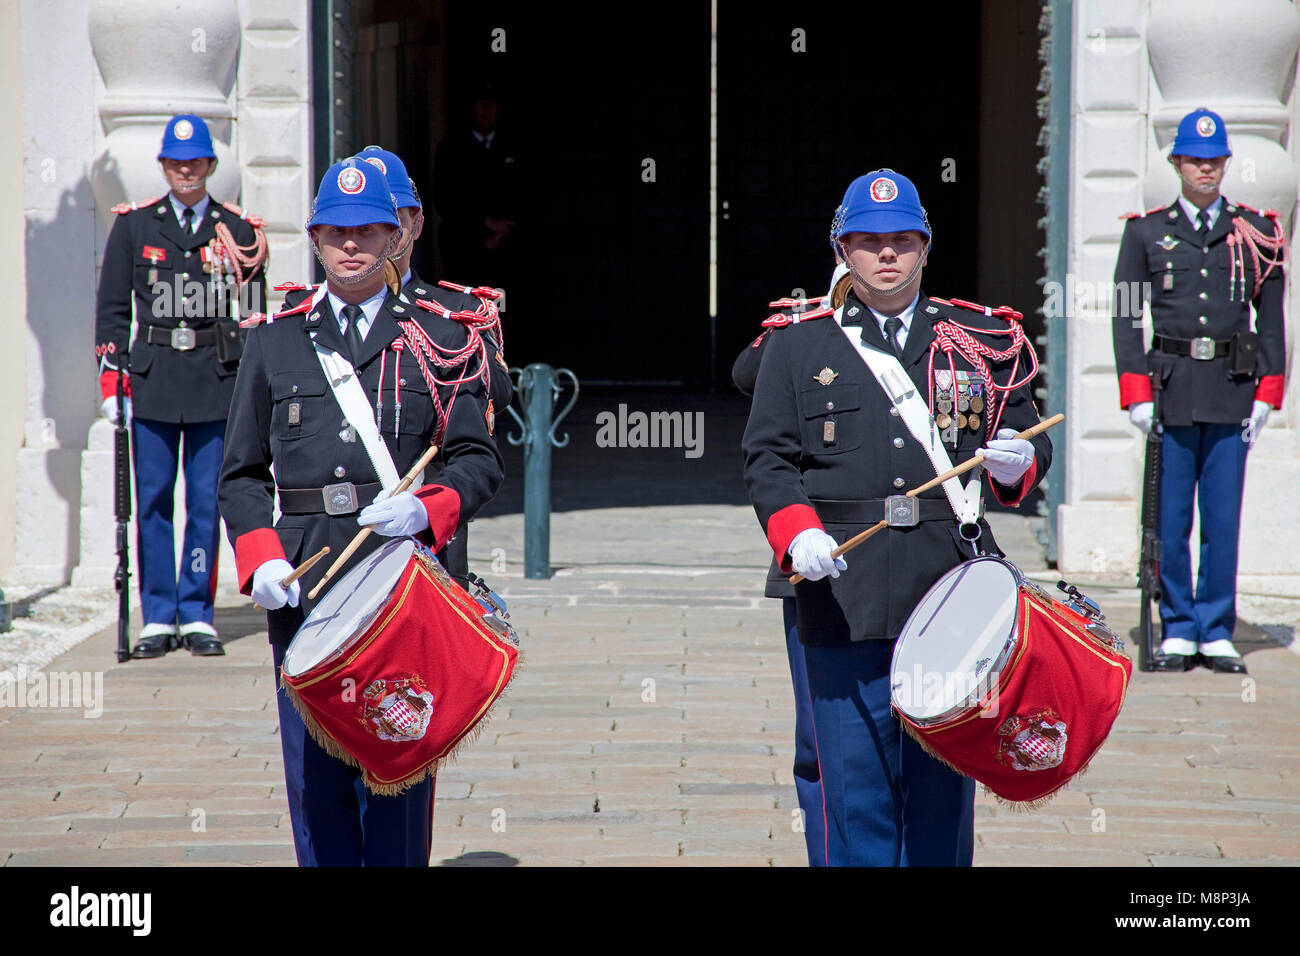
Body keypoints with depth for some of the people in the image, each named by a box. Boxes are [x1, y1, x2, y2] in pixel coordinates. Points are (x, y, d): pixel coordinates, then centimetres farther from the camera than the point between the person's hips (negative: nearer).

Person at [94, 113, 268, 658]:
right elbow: (112, 309, 9)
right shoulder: (134, 226, 8)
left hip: (218, 383, 0)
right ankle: (158, 618, 8)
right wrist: (111, 377, 0)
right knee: (153, 501, 2)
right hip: (153, 381, 0)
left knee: (206, 502, 1)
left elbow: (255, 314, 10)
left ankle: (198, 617, 8)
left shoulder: (239, 232, 7)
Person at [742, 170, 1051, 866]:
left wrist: (1017, 464, -8)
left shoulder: (984, 343, 14)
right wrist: (796, 532, -13)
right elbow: (768, 459, 5)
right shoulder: (797, 349, 11)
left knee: (944, 784, 6)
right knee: (855, 787, -2)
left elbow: (1031, 444, 16)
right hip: (845, 597, -1)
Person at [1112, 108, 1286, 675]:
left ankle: (1218, 634, 10)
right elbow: (1126, 316, 4)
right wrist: (1136, 393, -4)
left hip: (1232, 394, 0)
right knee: (1170, 521, 2)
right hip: (1171, 391, 0)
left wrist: (1267, 393, 2)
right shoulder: (1146, 232, 6)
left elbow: (1271, 318, 9)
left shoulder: (1256, 234, 8)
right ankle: (1177, 632, 11)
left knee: (1224, 520, 2)